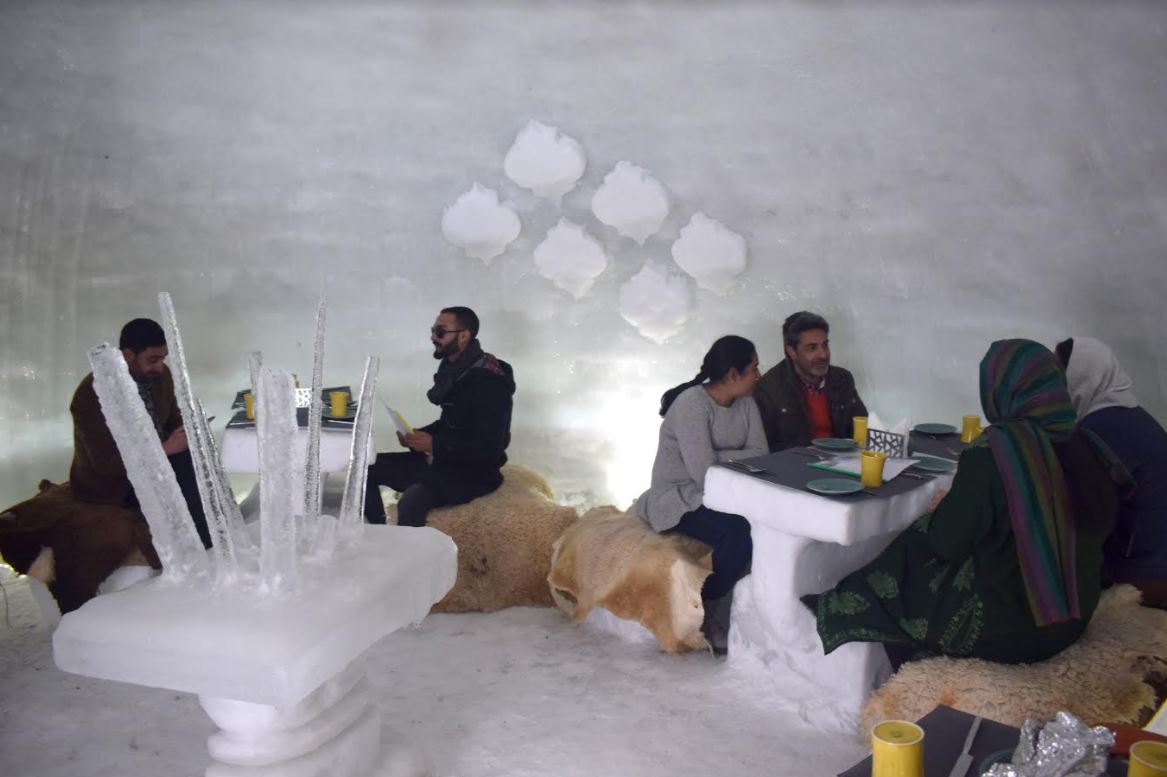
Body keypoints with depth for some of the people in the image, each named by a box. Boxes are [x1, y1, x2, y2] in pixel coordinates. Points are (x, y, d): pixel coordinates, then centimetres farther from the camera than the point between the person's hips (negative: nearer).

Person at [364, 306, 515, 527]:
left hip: (474, 471, -9)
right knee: (366, 468, 5)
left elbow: (489, 448, -25)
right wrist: (417, 436, 1)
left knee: (412, 499, -34)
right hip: (443, 459, 9)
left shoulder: (489, 381, -21)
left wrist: (434, 445, -22)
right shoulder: (452, 369, 6)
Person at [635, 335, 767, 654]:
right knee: (742, 532, -30)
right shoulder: (691, 404, -20)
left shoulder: (746, 404, 5)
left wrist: (717, 458, -18)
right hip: (679, 499, -7)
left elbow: (760, 456, -5)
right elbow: (703, 473, -26)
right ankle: (700, 615, -7)